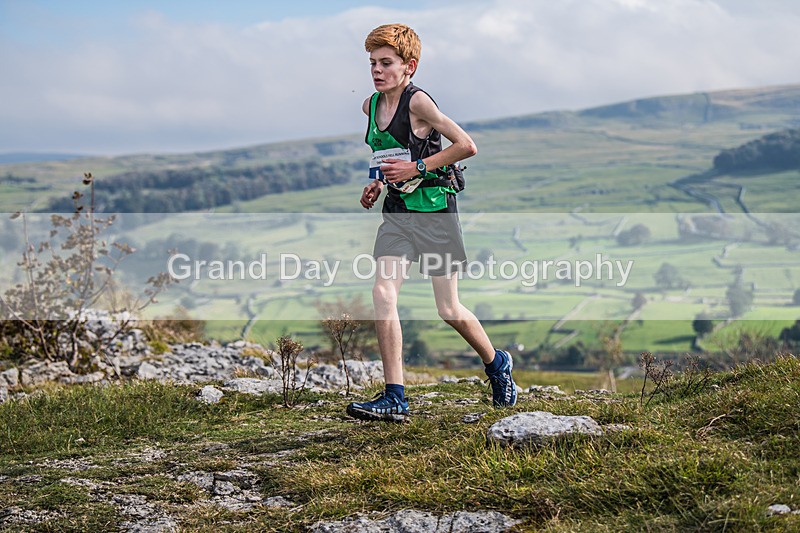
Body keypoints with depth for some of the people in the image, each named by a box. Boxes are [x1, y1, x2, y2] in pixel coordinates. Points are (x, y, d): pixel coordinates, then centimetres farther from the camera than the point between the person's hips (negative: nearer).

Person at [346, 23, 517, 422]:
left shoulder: (418, 101, -14)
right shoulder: (371, 105, 9)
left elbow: (466, 146, -15)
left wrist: (416, 168, -17)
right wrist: (380, 182, 9)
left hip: (434, 209, -6)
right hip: (396, 212, 6)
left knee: (449, 310, 2)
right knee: (382, 294, -13)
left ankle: (497, 364, 31)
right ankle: (394, 398, -10)